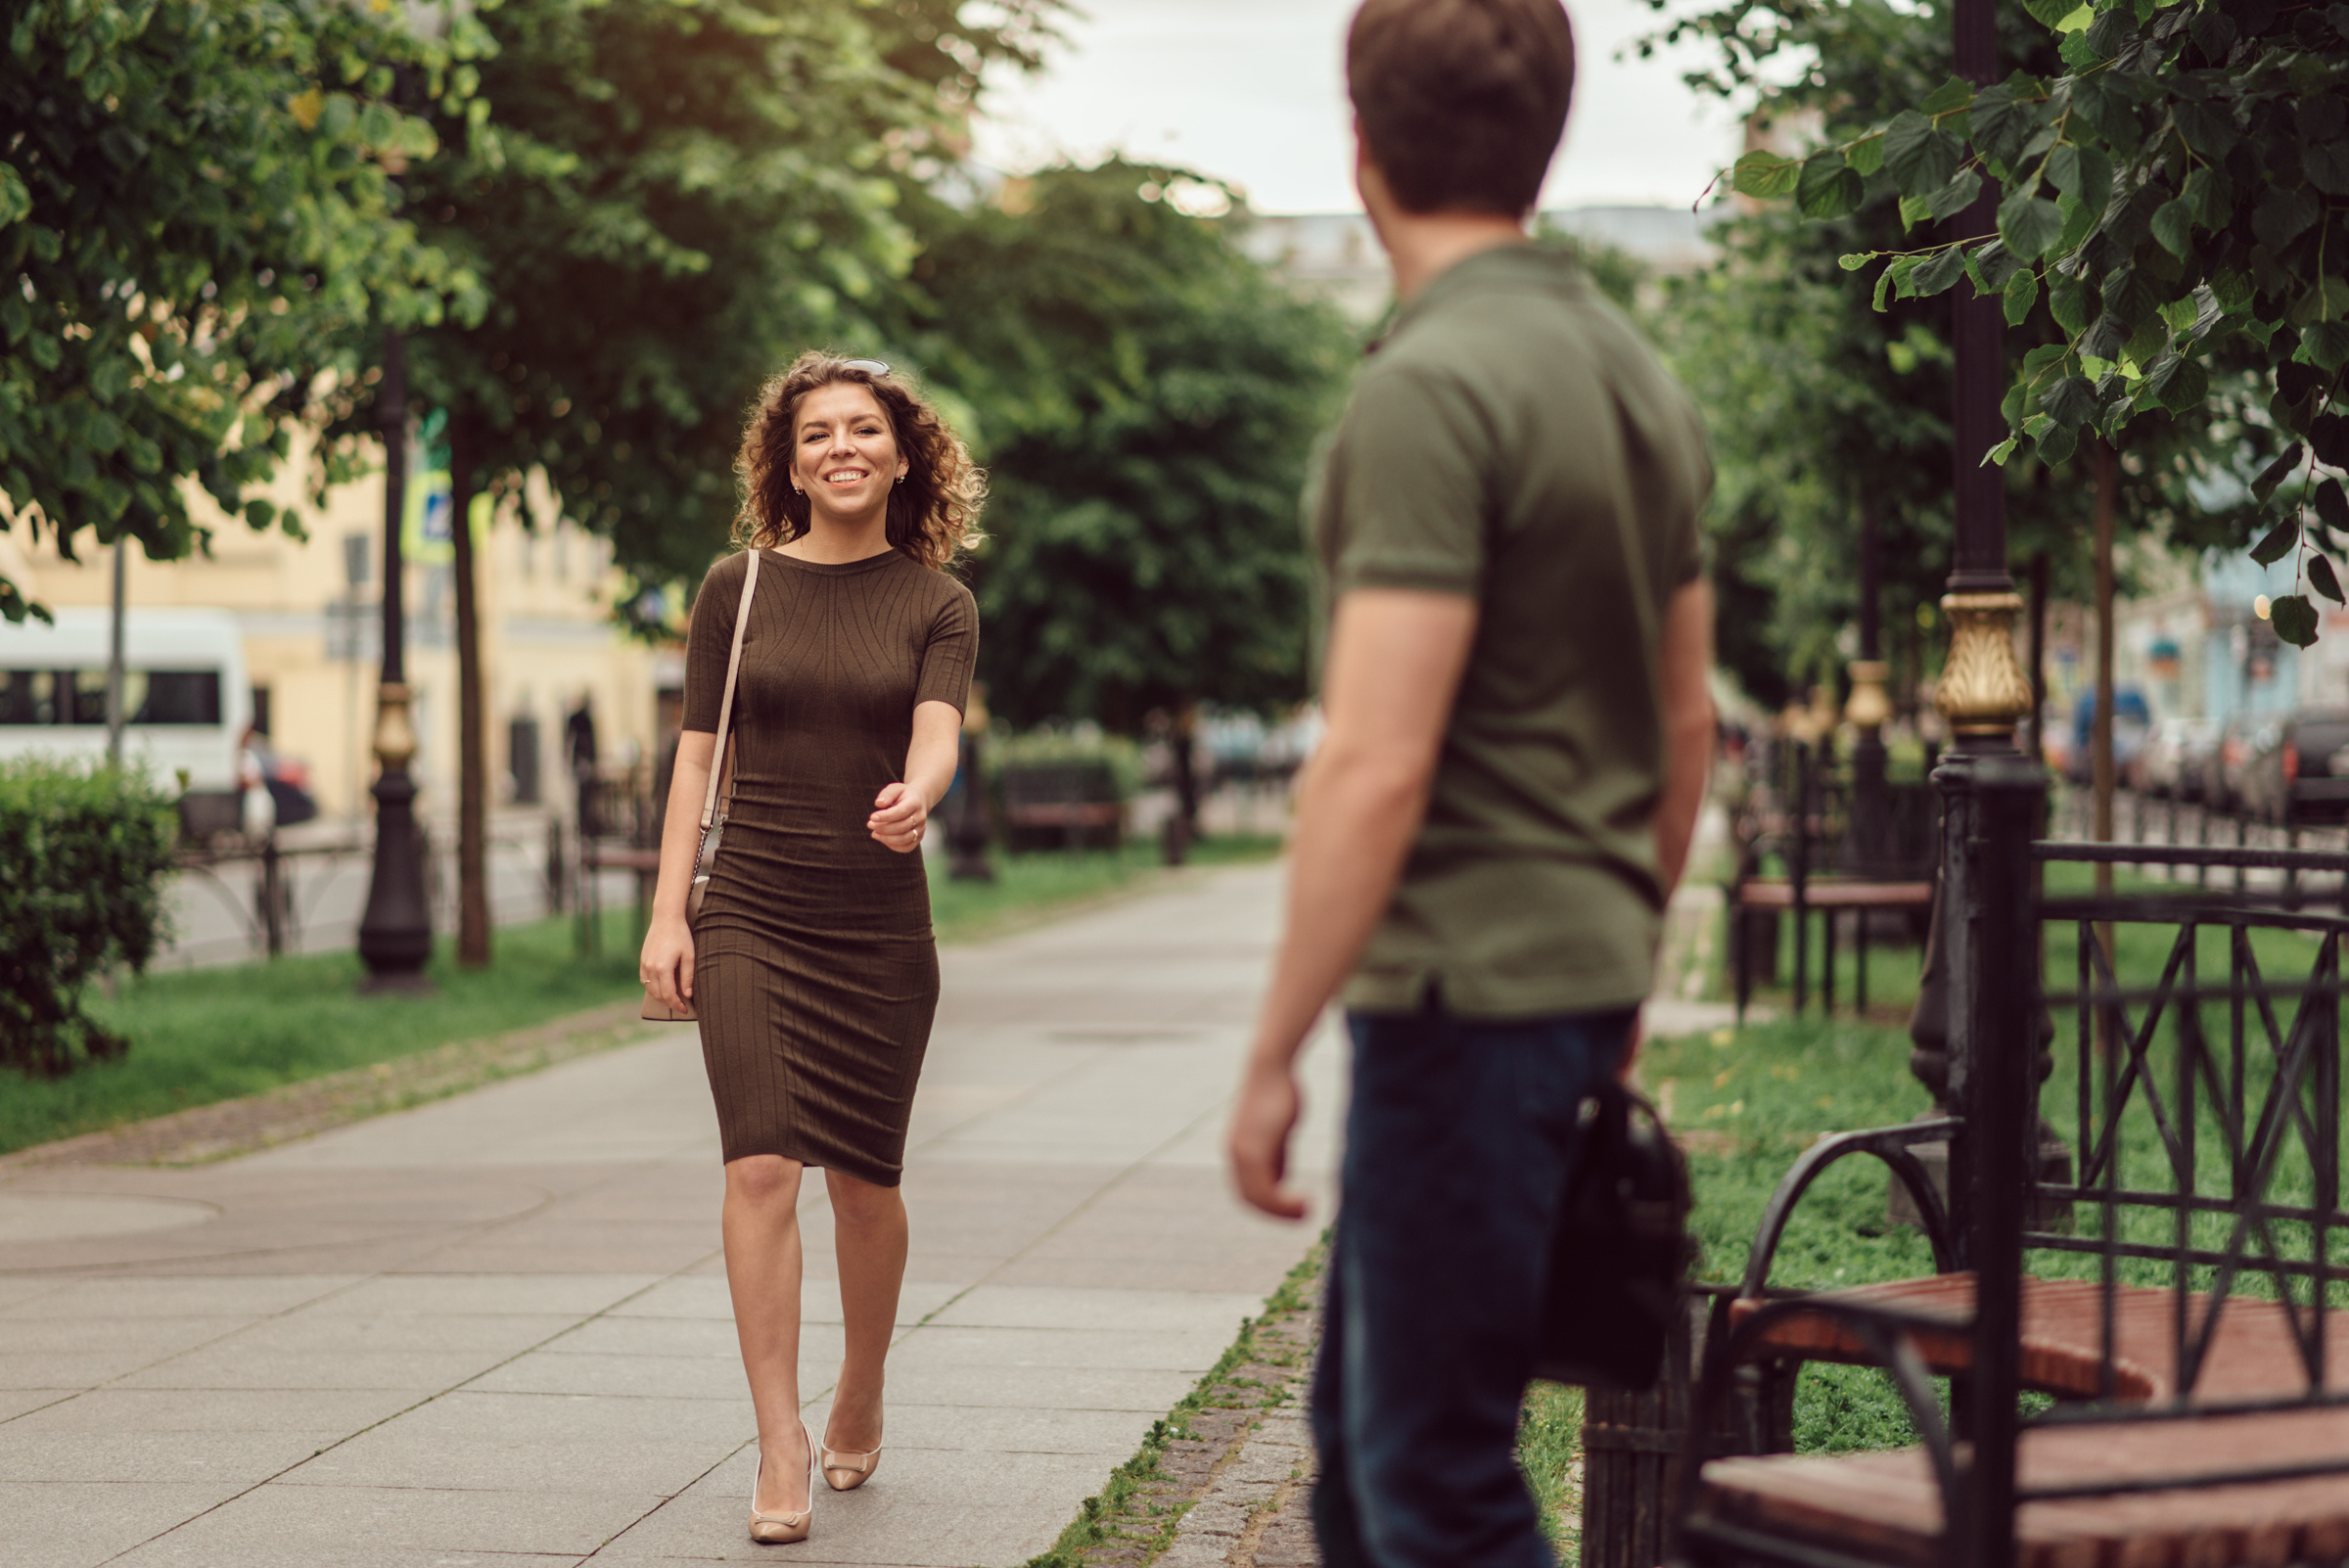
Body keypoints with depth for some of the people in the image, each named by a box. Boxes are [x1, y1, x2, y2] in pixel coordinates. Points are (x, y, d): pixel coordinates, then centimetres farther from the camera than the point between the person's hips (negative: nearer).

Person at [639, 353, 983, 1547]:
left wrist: (913, 798, -37)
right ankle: (780, 1446, -11)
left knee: (863, 1180, 7)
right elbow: (697, 756, 6)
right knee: (761, 1167, -13)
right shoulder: (738, 589, 5)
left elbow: (936, 733, -13)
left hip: (880, 925, 0)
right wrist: (667, 913, -2)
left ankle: (859, 1401, 31)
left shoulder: (936, 604, 3)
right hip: (749, 916, 0)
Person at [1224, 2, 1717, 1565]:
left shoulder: (1429, 392, -18)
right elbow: (1685, 721, 17)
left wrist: (1272, 1058, -16)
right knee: (1363, 1426, 19)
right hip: (1585, 971, 9)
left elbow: (1375, 770, -22)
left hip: (1467, 991, -9)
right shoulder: (1639, 377, 11)